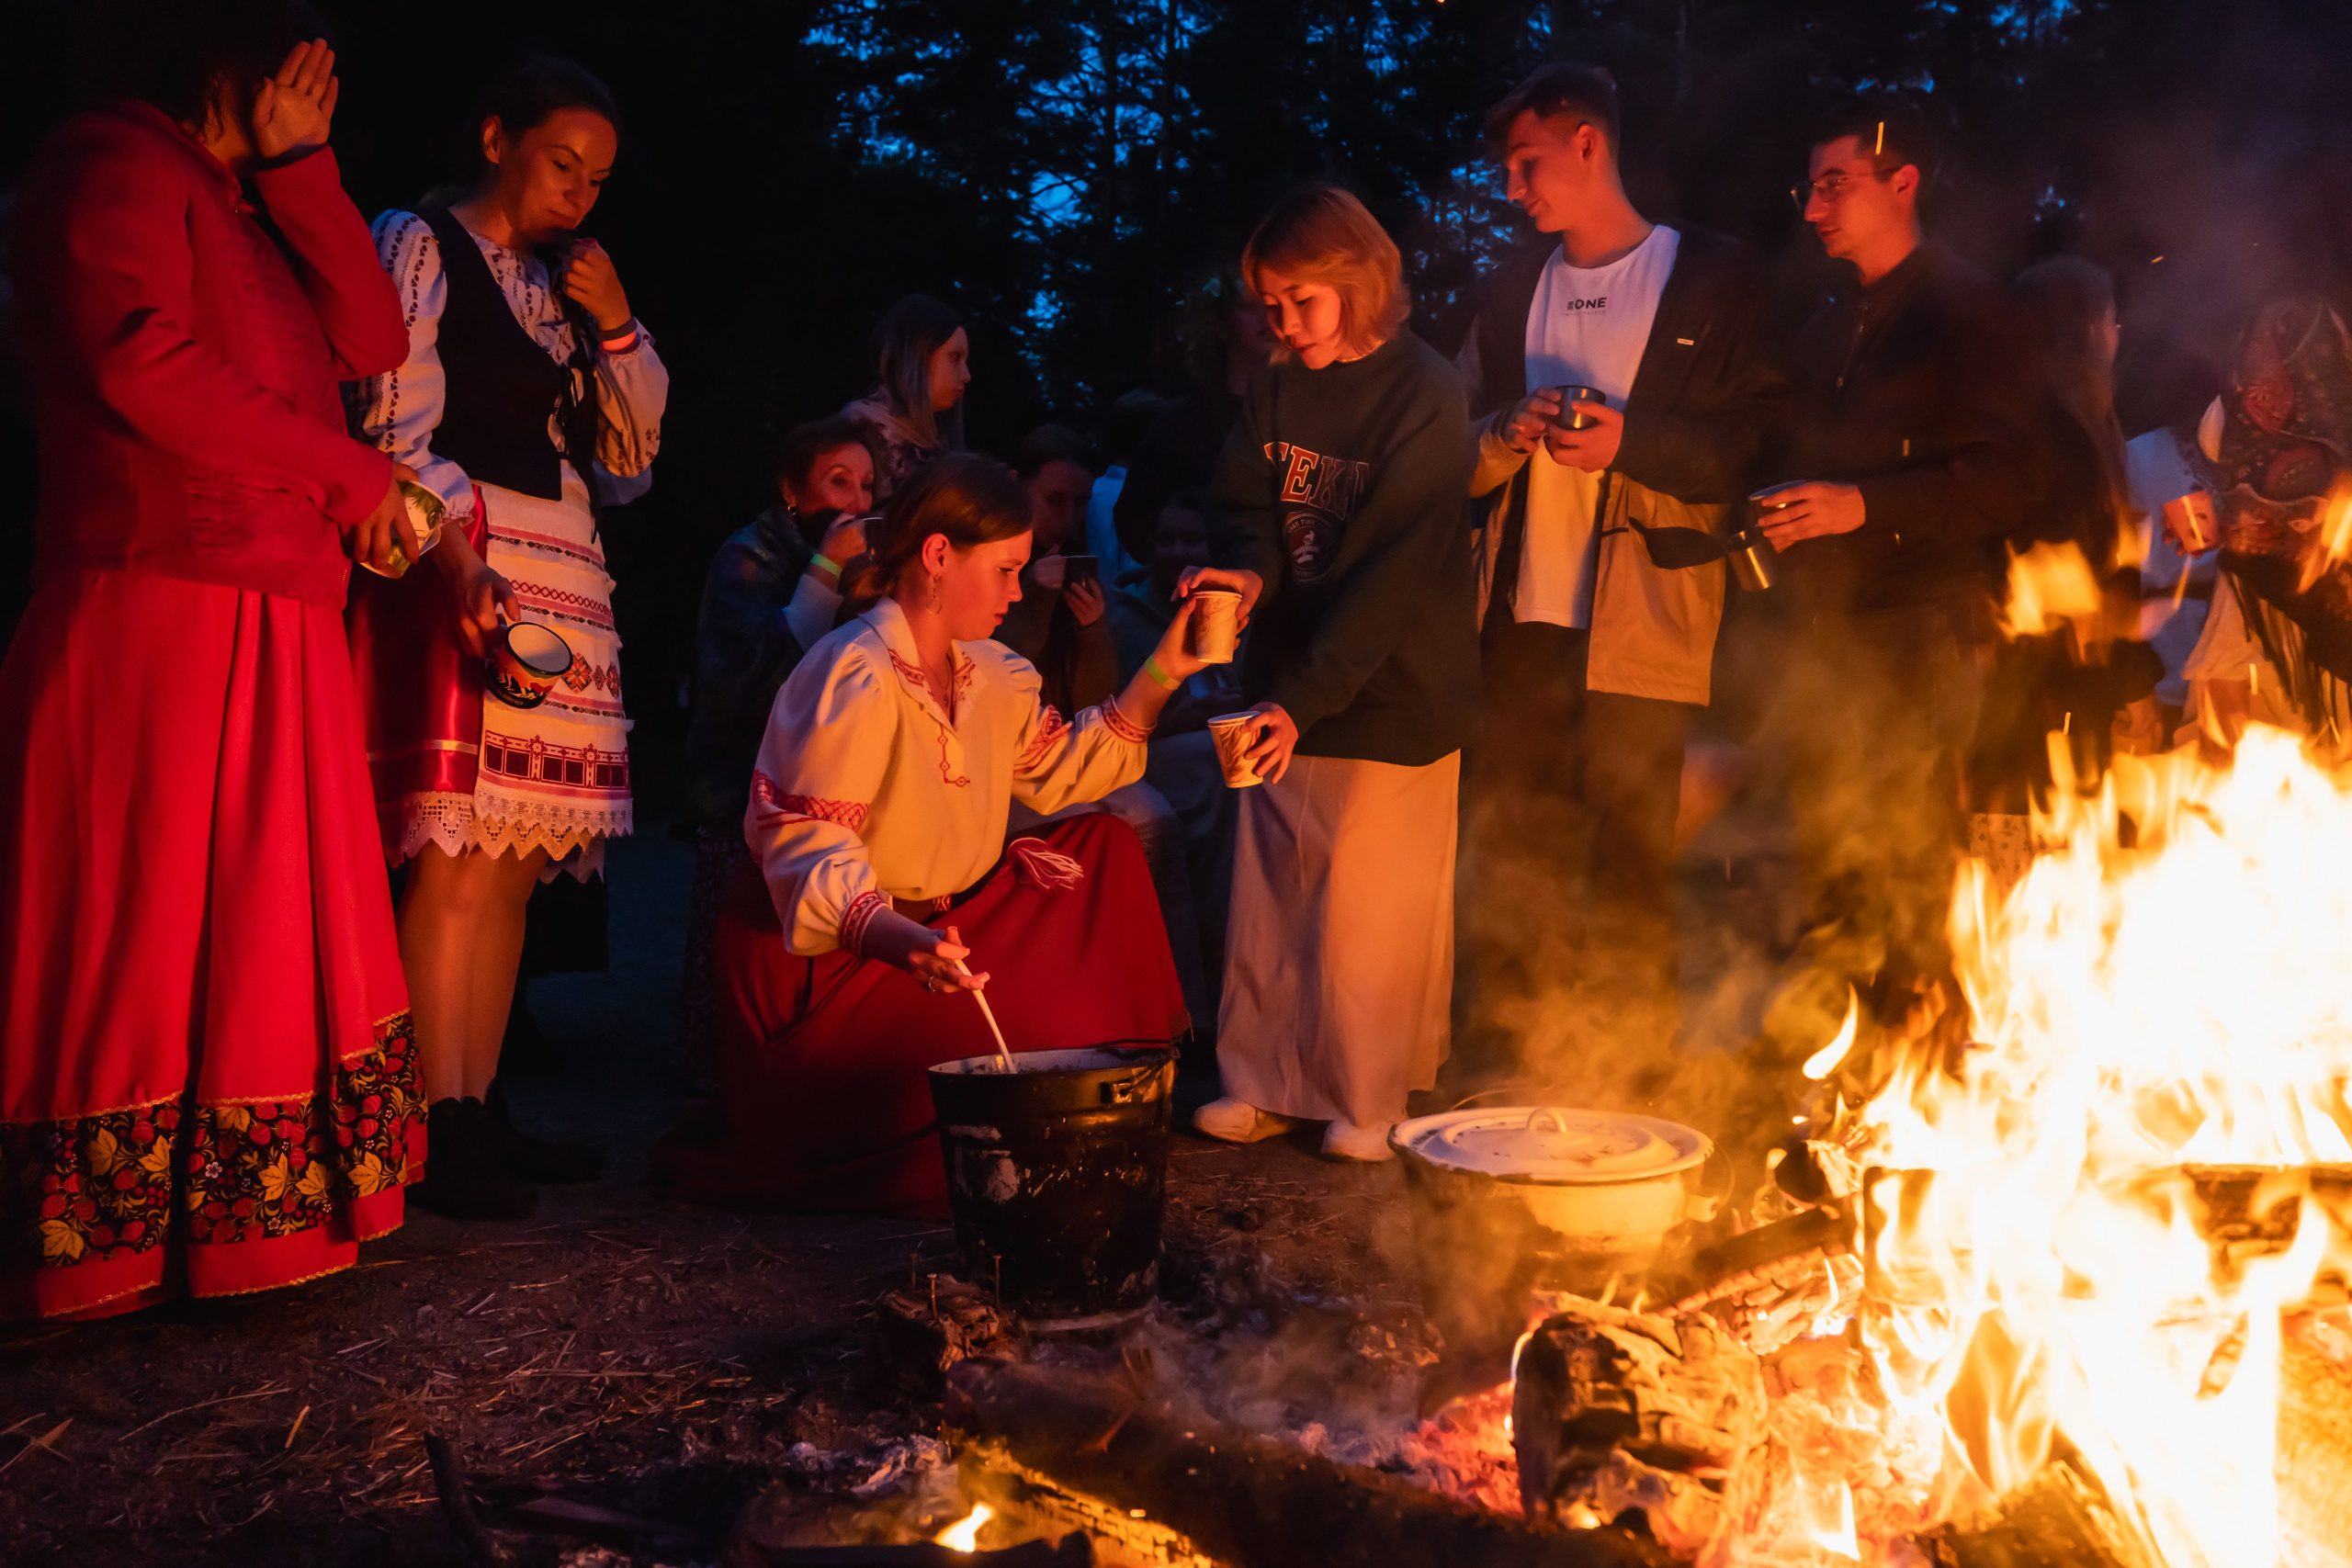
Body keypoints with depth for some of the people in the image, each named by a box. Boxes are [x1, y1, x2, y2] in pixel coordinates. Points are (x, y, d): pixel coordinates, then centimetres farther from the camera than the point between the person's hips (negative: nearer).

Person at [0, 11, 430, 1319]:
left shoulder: (253, 214, 26)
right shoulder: (113, 161, -1)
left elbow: (376, 343, 13)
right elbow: (146, 370, -15)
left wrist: (302, 167, 7)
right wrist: (352, 472, -7)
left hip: (276, 631, 9)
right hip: (162, 612, -9)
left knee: (271, 940, 6)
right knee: (148, 938, -7)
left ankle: (236, 1222, 11)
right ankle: (105, 1247, 1)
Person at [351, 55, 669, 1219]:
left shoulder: (565, 283, 23)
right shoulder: (418, 247, 3)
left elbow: (633, 451, 21)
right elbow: (397, 435, -8)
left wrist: (617, 328, 7)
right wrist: (452, 559, -20)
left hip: (566, 577, 7)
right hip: (462, 570, -7)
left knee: (516, 857, 3)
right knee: (459, 850, -14)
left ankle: (477, 1114, 8)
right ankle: (438, 1135, -12)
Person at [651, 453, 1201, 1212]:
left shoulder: (987, 672, 8)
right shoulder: (857, 679, -22)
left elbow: (1062, 771, 15)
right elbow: (809, 851, -28)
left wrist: (1162, 672, 7)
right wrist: (901, 942, -47)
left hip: (930, 929, 9)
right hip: (828, 958, -9)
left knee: (1104, 848, 5)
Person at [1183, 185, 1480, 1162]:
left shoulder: (1424, 395, -12)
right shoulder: (1275, 392, 6)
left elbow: (1396, 569, -19)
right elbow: (1245, 506, 10)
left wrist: (1306, 698, -25)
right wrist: (1247, 573, -16)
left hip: (1393, 695, -5)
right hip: (1289, 685, 5)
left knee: (1373, 903, 1)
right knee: (1272, 889, 8)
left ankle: (1371, 1100, 15)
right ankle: (1265, 1082, 20)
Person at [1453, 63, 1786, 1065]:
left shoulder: (1712, 277, 4)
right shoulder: (1513, 287, 18)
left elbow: (1756, 440, -1)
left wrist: (1631, 441, -15)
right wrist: (1508, 434, -5)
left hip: (1642, 625, -4)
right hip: (1521, 615, 4)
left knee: (1631, 869, -2)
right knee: (1507, 857, 6)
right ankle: (1501, 1076, 17)